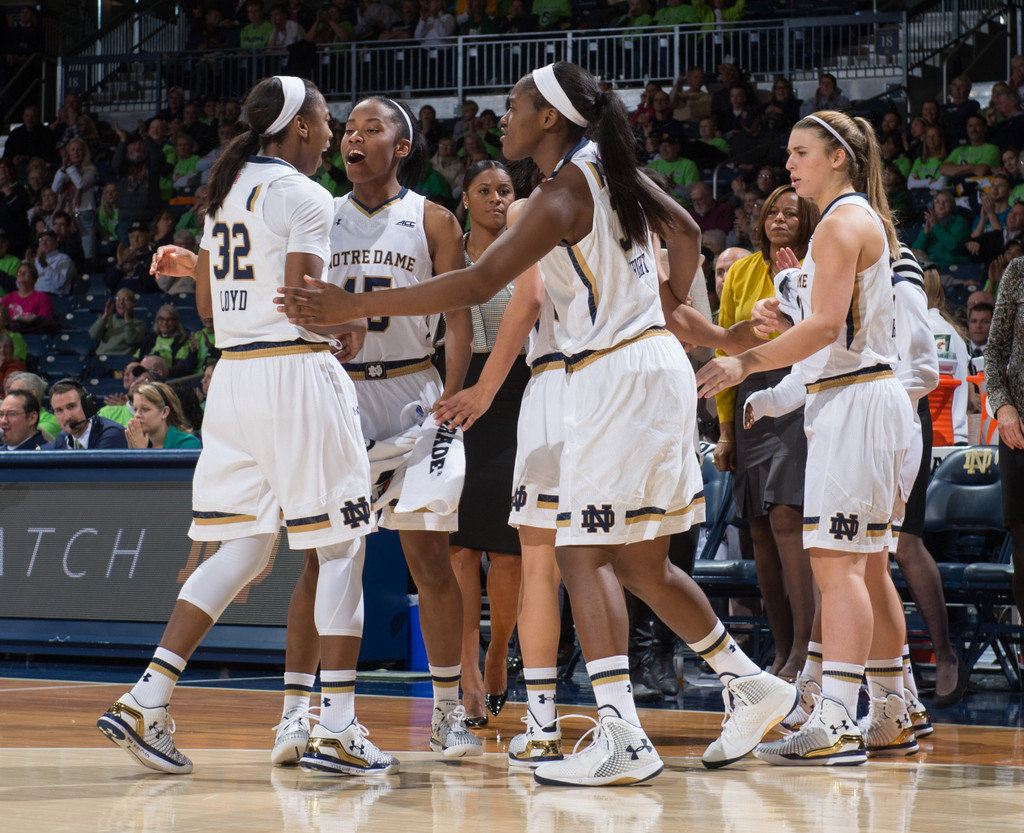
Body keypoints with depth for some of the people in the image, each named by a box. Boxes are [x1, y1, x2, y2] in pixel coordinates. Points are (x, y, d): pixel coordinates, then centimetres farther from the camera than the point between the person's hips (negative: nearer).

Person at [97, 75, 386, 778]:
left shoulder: (225, 192, 15)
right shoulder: (304, 196, -10)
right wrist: (351, 323, 2)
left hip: (234, 371, 8)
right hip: (297, 371, -8)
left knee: (244, 548, 11)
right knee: (342, 546, 1)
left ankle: (147, 700, 1)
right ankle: (338, 729, -2)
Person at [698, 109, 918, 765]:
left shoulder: (843, 221, -11)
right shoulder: (865, 220, 20)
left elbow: (827, 325, -21)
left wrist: (746, 363, -23)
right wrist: (803, 279, 21)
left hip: (853, 399, -11)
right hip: (866, 395, 11)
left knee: (837, 561, -15)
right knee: (867, 564, 13)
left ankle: (834, 723, -21)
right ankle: (891, 718, 18)